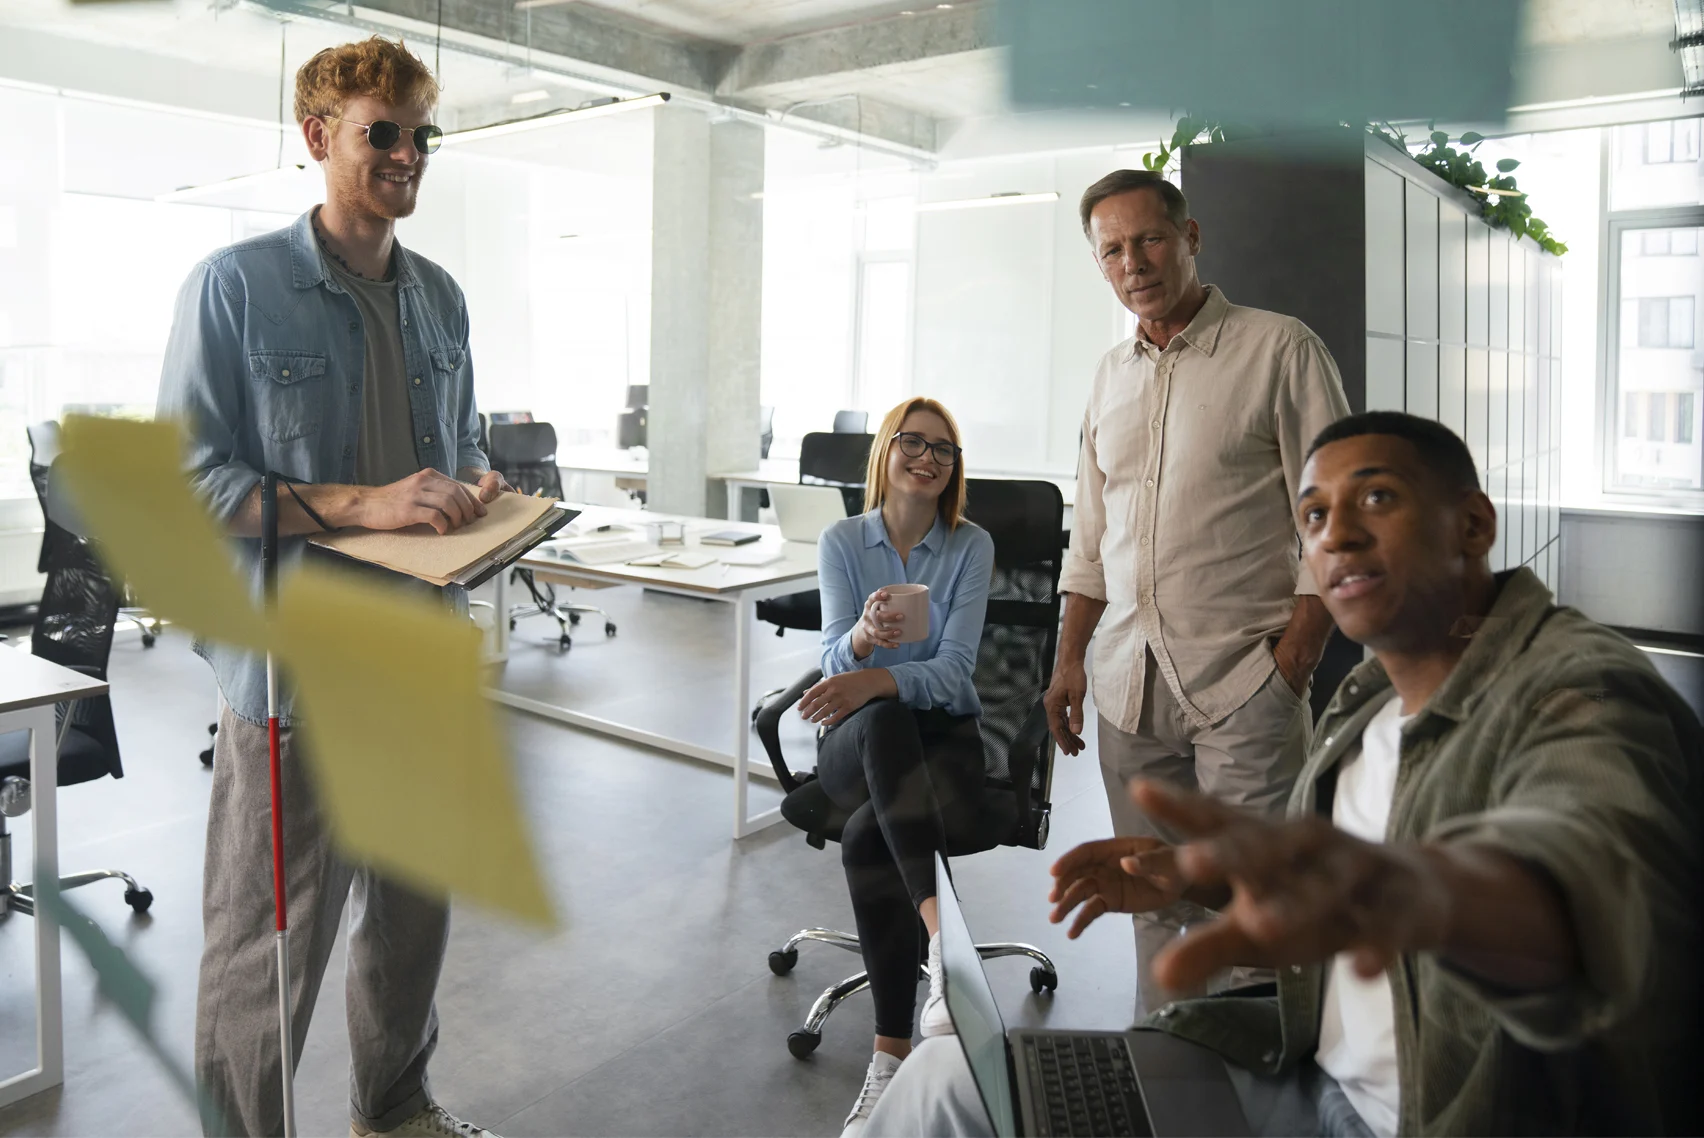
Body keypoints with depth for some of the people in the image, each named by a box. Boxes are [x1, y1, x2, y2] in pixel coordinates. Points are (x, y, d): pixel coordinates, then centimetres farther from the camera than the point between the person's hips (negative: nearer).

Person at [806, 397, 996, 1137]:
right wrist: (866, 637, -36)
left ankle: (892, 1050, -27)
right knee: (882, 722, -39)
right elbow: (835, 654, -11)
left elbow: (953, 670, -11)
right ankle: (943, 932, -50)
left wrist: (877, 675, -31)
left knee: (867, 840, -34)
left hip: (944, 731, 0)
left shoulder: (972, 545, 0)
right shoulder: (842, 541, 3)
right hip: (856, 739, 1)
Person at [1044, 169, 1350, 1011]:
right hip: (1130, 685, 5)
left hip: (1242, 680, -5)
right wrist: (1070, 659, 14)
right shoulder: (1112, 374, 15)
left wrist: (1295, 658, -11)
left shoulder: (1279, 350, -3)